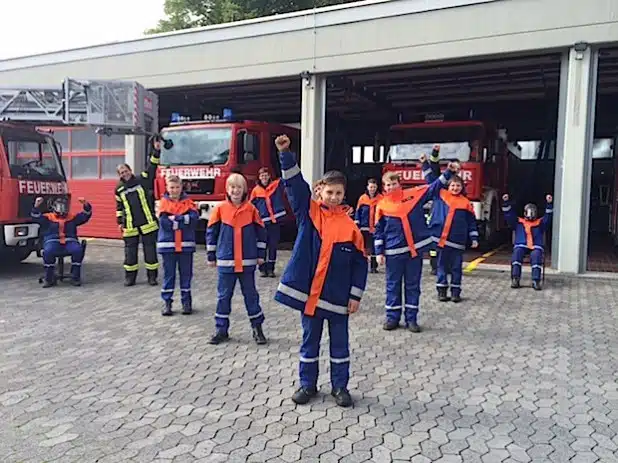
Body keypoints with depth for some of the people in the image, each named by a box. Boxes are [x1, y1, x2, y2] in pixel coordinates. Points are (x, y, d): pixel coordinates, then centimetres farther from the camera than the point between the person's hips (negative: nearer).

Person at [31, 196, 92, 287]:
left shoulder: (72, 217, 21)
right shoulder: (48, 218, 18)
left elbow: (86, 215, 14)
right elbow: (36, 217, 3)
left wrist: (86, 205, -3)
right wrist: (36, 206, -13)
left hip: (69, 242, 1)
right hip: (53, 242, -1)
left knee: (78, 250, -31)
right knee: (48, 251, -34)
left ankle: (75, 277, -18)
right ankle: (49, 279, -18)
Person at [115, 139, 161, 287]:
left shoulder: (142, 180, 4)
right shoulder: (119, 189, 10)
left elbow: (151, 168, -5)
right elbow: (119, 207, 19)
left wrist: (156, 151, -15)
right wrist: (120, 222, 13)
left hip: (148, 224, -2)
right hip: (130, 226, 2)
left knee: (150, 249, 2)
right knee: (130, 251, 6)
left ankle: (152, 276, 11)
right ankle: (130, 277, 17)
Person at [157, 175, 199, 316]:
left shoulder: (188, 202, 3)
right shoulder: (164, 202, 1)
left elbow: (194, 218, -12)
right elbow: (164, 222, -12)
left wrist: (175, 218, -15)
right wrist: (183, 220, -12)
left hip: (186, 244, 1)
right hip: (168, 244, -1)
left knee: (186, 273, 8)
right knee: (168, 274, 7)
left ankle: (186, 302, 18)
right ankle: (167, 302, 15)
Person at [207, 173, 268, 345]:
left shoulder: (251, 209, -2)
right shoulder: (220, 208, -2)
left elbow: (261, 231, 6)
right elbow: (211, 232, 5)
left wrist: (261, 254, 5)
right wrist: (211, 256, 5)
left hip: (247, 261, 0)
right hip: (225, 261, 0)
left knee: (250, 294, 9)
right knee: (224, 295, 8)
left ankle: (257, 327, 20)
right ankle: (221, 329, 20)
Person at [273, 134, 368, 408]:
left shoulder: (350, 226, -3)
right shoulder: (308, 211, 0)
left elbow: (360, 263, 0)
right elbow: (294, 183, -9)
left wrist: (355, 295, -4)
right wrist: (286, 153, -21)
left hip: (337, 297, 0)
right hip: (309, 292, 1)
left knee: (340, 344, 12)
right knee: (310, 342, 14)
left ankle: (340, 386, 27)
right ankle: (307, 384, 29)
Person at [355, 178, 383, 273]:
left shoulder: (381, 199, -1)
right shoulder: (362, 198, 1)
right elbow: (358, 212, 4)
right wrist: (357, 225, -1)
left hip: (376, 228, -1)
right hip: (364, 228, 1)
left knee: (374, 248, 4)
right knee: (363, 247, 7)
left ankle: (374, 266, 12)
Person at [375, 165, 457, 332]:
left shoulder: (413, 194, 1)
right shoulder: (382, 205, 0)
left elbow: (434, 188, 7)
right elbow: (379, 231, 3)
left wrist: (449, 172, -2)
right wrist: (379, 252, -1)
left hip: (415, 249, 1)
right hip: (393, 252, -1)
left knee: (413, 285, 8)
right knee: (393, 285, 7)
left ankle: (411, 318, 17)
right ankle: (392, 317, 18)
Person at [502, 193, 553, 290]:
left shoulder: (540, 223, 26)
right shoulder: (518, 222, 25)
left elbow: (548, 216, 12)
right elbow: (509, 214, 15)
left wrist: (549, 204, -3)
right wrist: (506, 202, 2)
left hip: (536, 247, 0)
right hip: (521, 245, 0)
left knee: (536, 256, -33)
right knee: (517, 253, -33)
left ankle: (536, 281, -39)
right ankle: (515, 279, -38)